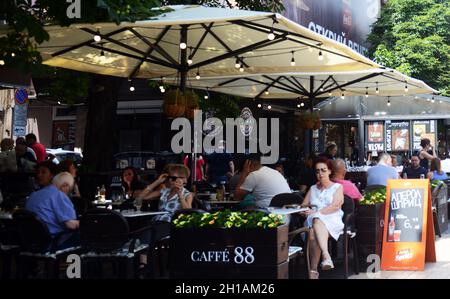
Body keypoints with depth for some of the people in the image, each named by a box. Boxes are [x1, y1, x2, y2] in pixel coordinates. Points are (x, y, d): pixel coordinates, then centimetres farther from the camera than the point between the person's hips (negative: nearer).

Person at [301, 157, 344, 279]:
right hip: (313, 220, 4)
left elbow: (335, 206, -3)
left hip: (332, 220, -4)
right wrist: (304, 210, -5)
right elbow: (303, 205, 21)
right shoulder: (312, 189, 28)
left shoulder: (337, 187, 14)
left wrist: (316, 212, -13)